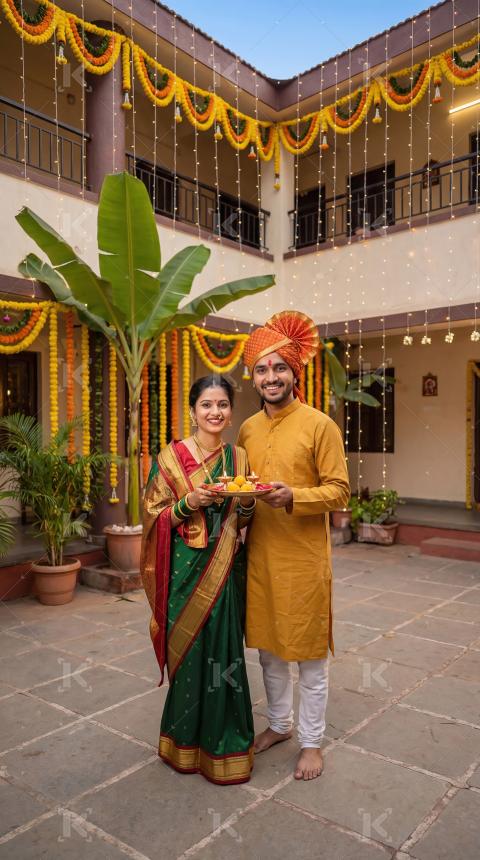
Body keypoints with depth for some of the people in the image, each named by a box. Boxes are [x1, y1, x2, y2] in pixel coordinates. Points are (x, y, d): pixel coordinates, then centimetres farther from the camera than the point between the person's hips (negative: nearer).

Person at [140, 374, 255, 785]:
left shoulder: (238, 456, 5)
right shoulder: (171, 456, -5)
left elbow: (242, 521, 11)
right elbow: (154, 516, -4)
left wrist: (245, 502, -10)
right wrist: (189, 502, -20)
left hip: (226, 568, 3)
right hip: (187, 569, -3)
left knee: (225, 651, 8)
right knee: (190, 651, 6)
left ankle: (223, 741, 29)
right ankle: (187, 740, 30)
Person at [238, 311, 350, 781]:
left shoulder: (319, 425, -9)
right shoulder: (247, 429, 8)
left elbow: (338, 492, -11)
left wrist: (293, 497, -25)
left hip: (304, 558, -5)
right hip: (258, 554, 5)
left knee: (309, 653, 8)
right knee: (267, 646, 18)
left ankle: (311, 742, 28)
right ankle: (279, 724, 40)